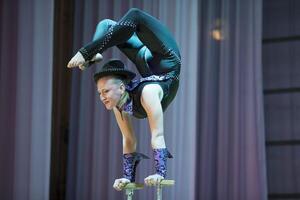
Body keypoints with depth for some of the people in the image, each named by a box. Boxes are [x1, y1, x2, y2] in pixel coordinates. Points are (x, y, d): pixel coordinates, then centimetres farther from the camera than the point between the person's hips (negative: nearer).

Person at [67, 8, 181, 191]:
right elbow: (128, 139, -10)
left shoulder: (147, 93, -38)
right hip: (148, 69, 4)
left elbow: (158, 135, -39)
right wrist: (128, 176, -9)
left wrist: (160, 173, -42)